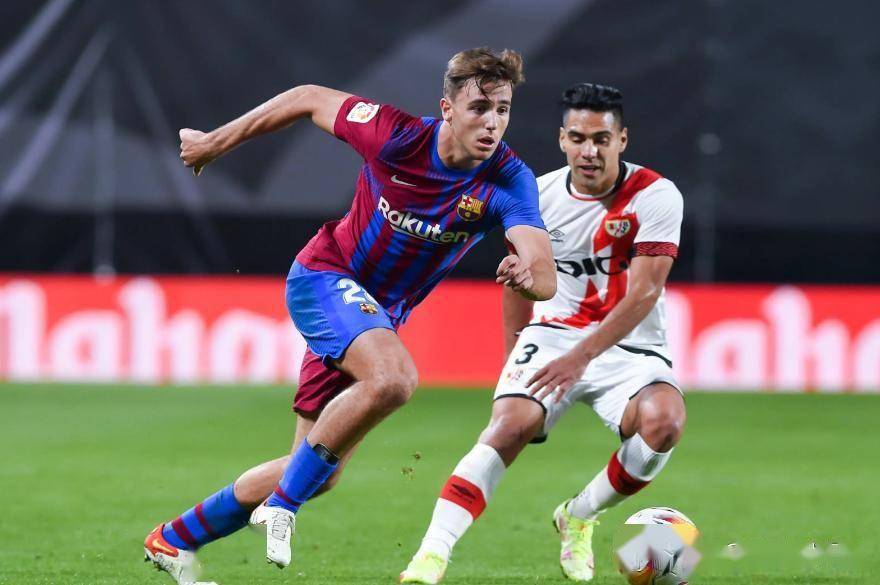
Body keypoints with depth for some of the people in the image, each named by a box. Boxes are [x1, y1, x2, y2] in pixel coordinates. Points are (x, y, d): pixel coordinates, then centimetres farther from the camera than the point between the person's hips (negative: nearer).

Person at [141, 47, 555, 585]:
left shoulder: (509, 181, -20)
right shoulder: (397, 136, -23)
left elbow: (546, 278, -32)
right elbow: (310, 99, -6)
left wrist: (528, 273, -57)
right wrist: (215, 143, 3)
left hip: (380, 314, 5)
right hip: (324, 276, -5)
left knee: (318, 474, 8)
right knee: (393, 378, -36)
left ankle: (175, 540, 27)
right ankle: (283, 504, -19)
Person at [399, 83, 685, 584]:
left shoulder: (656, 197, -12)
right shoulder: (540, 195, -1)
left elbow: (643, 293, -19)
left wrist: (581, 357, -27)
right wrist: (514, 351, 20)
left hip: (630, 345, -1)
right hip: (553, 333, 1)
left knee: (663, 422, -30)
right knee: (510, 424, -26)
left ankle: (579, 518, -4)